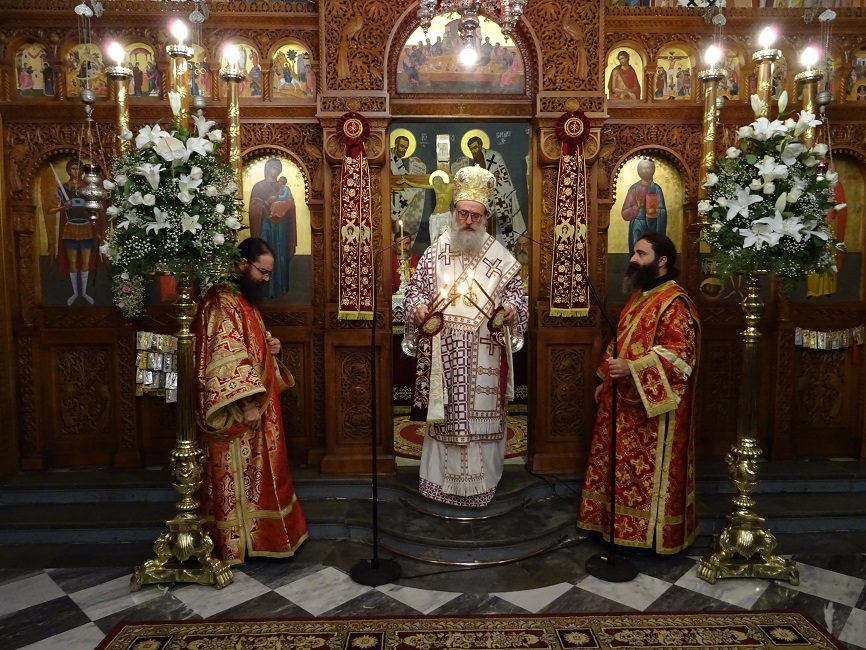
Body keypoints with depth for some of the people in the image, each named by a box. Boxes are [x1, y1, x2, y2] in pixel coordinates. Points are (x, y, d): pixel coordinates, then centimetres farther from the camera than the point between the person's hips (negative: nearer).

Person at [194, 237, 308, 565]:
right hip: (238, 410, -10)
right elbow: (226, 358, -24)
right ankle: (235, 543, 15)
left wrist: (269, 345, 3)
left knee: (255, 472, 17)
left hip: (257, 403, 10)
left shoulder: (246, 300, 14)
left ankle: (256, 534, 29)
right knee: (237, 474, 2)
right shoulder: (222, 302, -18)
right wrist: (247, 405, -25)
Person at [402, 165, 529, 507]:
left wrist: (512, 307, -14)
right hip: (444, 357, 1)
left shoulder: (499, 256, 3)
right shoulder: (435, 252, 5)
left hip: (485, 357, 0)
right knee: (444, 415, 7)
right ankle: (440, 478, 22)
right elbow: (415, 289, 8)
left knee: (483, 415, 5)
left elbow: (516, 291, 7)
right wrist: (417, 308, -13)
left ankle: (480, 482, 20)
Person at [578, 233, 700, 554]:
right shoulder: (639, 297, 14)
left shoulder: (674, 302, -16)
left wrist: (632, 369, -31)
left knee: (649, 469, 2)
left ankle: (651, 531, 17)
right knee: (625, 465, 17)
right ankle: (621, 522, 30)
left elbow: (679, 352, -25)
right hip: (625, 400, 9)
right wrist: (607, 380, 19)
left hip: (652, 406, -9)